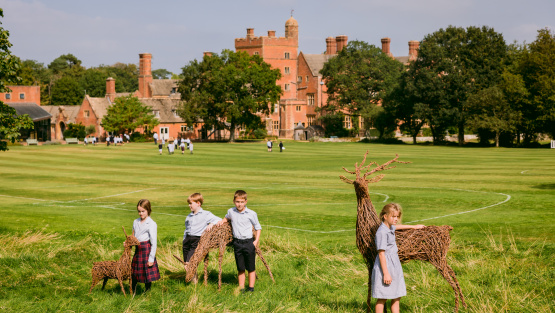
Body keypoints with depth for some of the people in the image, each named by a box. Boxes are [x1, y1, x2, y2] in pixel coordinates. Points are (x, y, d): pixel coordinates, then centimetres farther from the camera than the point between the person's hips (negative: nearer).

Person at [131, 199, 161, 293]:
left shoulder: (152, 224, -9)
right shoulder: (135, 222, 11)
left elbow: (154, 243, -10)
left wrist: (151, 258, -13)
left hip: (146, 250, -7)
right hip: (137, 250, 7)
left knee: (147, 274, 0)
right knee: (134, 273, 12)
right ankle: (132, 293, 26)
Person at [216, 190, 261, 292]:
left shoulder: (251, 214, -6)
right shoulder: (231, 211, 3)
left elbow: (258, 227, 5)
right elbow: (227, 218, 29)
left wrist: (256, 240, -5)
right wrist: (222, 221, 8)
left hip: (249, 242, -3)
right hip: (237, 243, 3)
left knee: (251, 268, 5)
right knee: (240, 268, 10)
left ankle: (251, 288, 14)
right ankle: (241, 288, 18)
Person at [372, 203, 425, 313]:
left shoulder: (390, 228, 11)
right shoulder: (382, 232, -18)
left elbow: (397, 227, 37)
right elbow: (381, 254, -21)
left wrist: (414, 226, 48)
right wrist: (386, 273, -23)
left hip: (394, 265, 9)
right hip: (385, 266, -9)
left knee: (397, 297, 8)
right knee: (382, 298, -3)